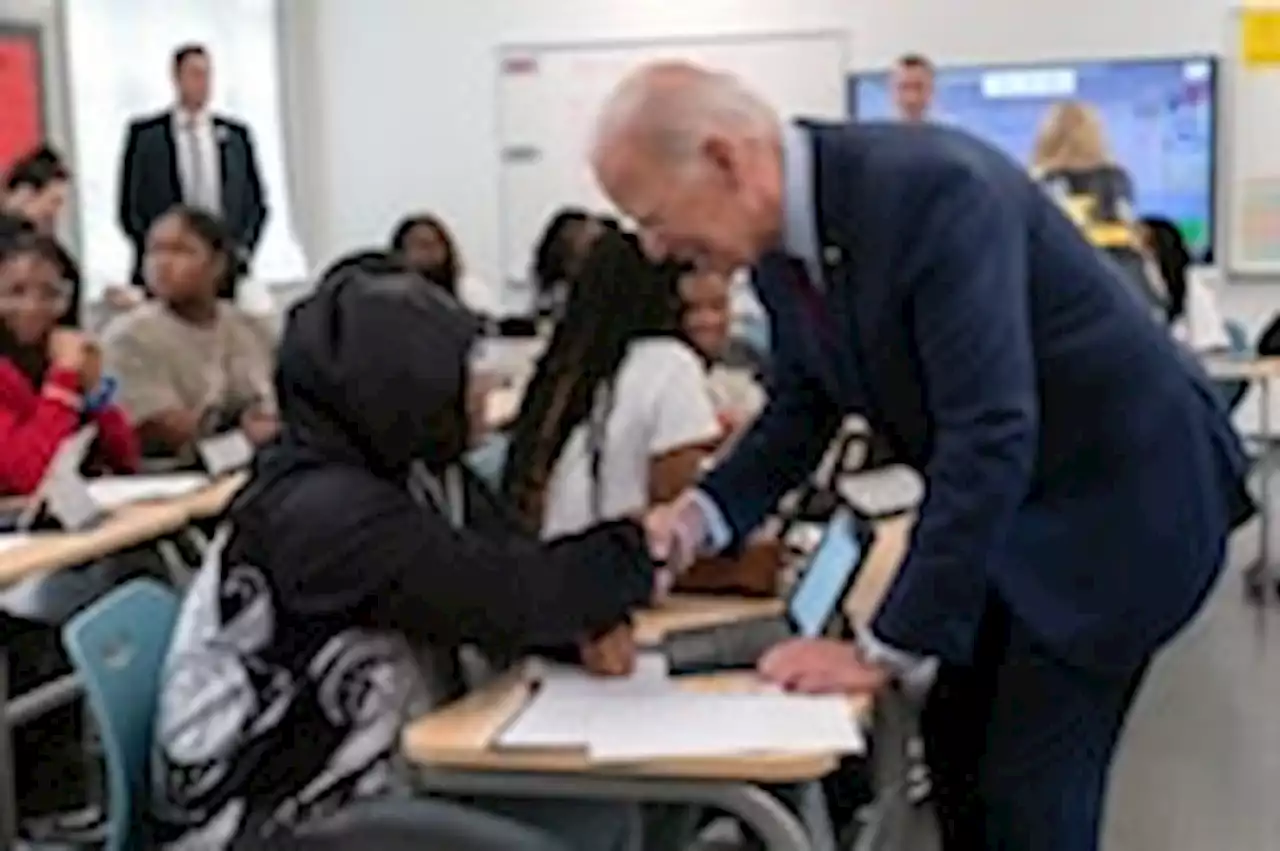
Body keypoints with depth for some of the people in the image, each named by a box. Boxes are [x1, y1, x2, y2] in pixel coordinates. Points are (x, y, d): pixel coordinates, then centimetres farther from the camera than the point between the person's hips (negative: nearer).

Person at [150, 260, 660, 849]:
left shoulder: (421, 475, 2)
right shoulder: (324, 512, -25)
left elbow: (518, 569, 6)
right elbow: (506, 600, -26)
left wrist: (587, 623, -16)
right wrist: (641, 547, -10)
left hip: (389, 776, 9)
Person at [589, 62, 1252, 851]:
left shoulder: (932, 187, -31)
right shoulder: (782, 240, -5)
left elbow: (990, 438, -34)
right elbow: (804, 407, 9)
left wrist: (888, 649, -29)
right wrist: (704, 513, -9)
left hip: (1121, 486, -8)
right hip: (1008, 502, 8)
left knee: (1027, 787, -7)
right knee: (957, 742, 13)